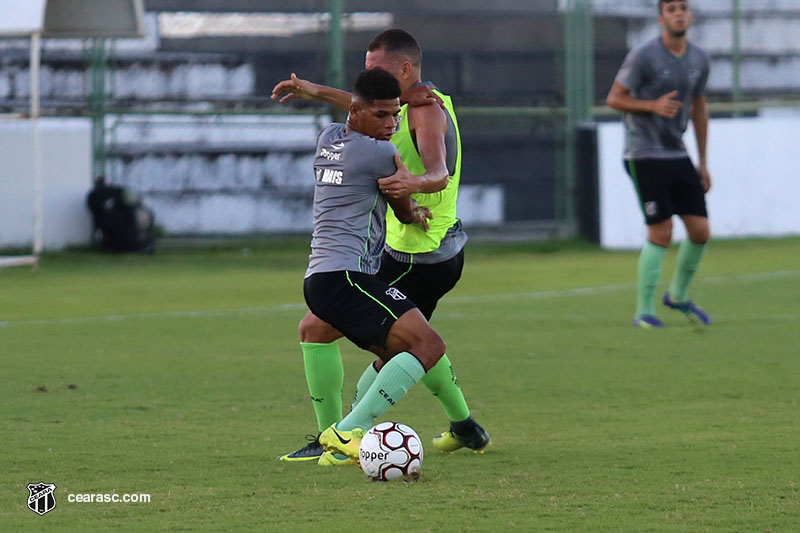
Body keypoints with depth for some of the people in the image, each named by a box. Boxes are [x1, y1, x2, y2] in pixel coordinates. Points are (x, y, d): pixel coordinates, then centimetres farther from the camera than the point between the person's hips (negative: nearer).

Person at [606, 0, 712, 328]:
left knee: (700, 232, 2)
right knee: (661, 234, -11)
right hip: (645, 156, -6)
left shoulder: (699, 60, 7)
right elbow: (615, 98, -6)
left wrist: (703, 162, 18)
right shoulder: (644, 56, -11)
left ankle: (678, 296, 26)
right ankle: (643, 311, 0)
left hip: (677, 154, 6)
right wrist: (653, 106, -22)